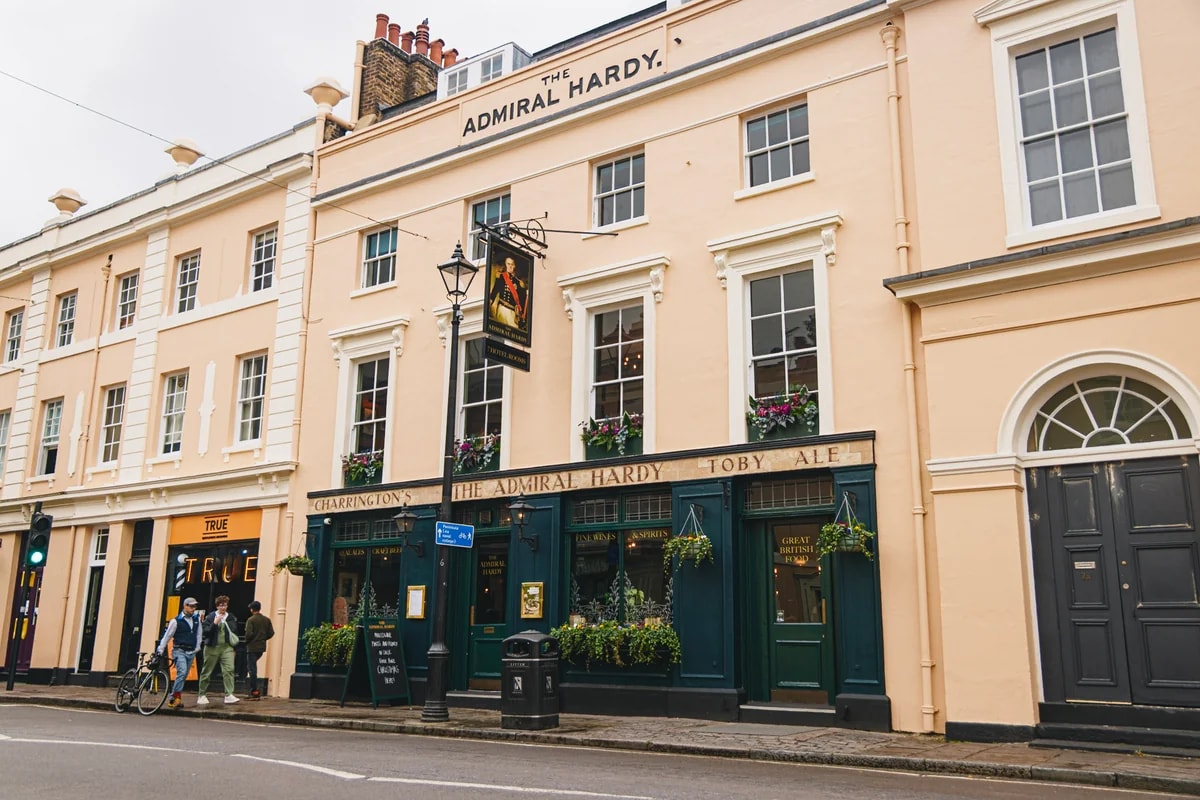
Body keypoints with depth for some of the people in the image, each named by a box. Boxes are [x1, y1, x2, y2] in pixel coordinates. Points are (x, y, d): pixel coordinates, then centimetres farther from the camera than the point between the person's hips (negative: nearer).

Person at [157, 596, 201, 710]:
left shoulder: (197, 620, 9)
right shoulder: (176, 621, -4)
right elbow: (167, 636, 0)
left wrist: (197, 649, 13)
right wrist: (160, 651, 0)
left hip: (191, 652, 5)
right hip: (179, 651, -5)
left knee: (184, 676, 7)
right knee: (182, 672, -23)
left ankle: (174, 699, 16)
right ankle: (176, 697, -18)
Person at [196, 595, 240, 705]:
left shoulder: (231, 618, 8)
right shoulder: (210, 617, -1)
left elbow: (235, 633, 14)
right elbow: (206, 632, -10)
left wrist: (233, 646, 7)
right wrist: (215, 623, -21)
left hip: (227, 647, 2)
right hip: (212, 647, -1)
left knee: (229, 669, -13)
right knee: (207, 671, 7)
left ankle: (229, 695, -15)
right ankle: (202, 695, 21)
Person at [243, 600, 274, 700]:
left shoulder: (251, 620, -11)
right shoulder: (267, 619, 6)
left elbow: (249, 633, -19)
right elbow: (271, 633, 2)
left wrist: (247, 642, -1)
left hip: (252, 647, -6)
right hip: (262, 647, 6)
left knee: (252, 669, -1)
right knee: (251, 667, 24)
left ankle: (255, 692, -3)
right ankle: (253, 689, 21)